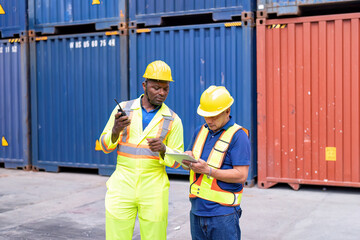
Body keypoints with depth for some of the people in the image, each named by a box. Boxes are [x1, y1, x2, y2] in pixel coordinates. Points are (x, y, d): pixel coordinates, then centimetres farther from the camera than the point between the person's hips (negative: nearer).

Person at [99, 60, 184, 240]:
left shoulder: (173, 120, 3)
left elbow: (177, 161, 3)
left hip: (154, 189, 0)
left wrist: (163, 149, -18)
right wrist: (115, 130, -13)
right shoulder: (123, 109, 5)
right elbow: (105, 146, 7)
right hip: (122, 185, 0)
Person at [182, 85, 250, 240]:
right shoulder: (200, 131, 12)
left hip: (223, 213, -6)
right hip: (197, 210, 6)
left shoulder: (238, 136, -9)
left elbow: (241, 175, -15)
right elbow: (190, 154, 20)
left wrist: (207, 170, -21)